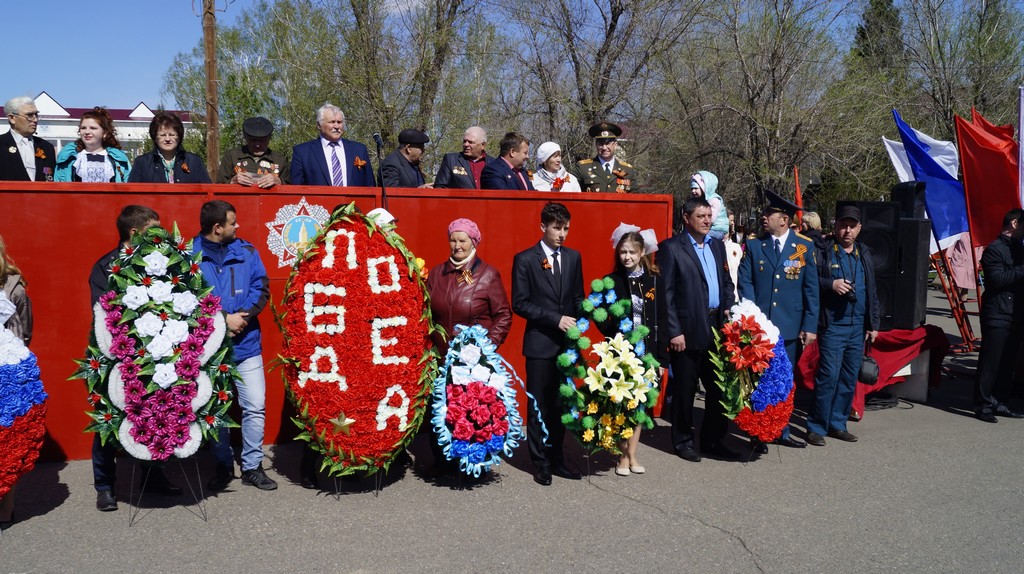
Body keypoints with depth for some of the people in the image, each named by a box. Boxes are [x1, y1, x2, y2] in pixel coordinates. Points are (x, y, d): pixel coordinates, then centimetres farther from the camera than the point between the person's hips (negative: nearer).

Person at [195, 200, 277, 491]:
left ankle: (252, 466, 16)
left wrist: (243, 315, -13)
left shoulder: (246, 251, 5)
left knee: (255, 407, 2)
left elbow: (262, 288, 3)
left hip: (246, 344, 2)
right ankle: (223, 465, 26)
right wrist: (222, 320, -15)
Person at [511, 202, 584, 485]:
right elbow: (520, 304, -8)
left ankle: (557, 459, 22)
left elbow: (578, 297, 14)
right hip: (540, 344, -4)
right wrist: (555, 319, -14)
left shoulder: (573, 257, 10)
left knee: (560, 405, 10)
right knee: (539, 407, 4)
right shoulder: (525, 259, -4)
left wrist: (579, 323, -3)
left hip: (567, 343, 4)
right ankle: (541, 464, 15)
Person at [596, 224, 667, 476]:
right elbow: (601, 319, 1)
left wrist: (661, 358, -1)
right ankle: (624, 456, 17)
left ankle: (632, 456, 22)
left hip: (647, 353, 2)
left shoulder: (655, 281, 2)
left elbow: (662, 320, 2)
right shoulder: (611, 281, -1)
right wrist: (612, 331, -20)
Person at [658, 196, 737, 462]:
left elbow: (726, 282, 20)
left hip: (717, 327, 6)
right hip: (688, 330, -6)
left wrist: (729, 308, 3)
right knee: (685, 389, 5)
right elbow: (666, 294, -10)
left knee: (718, 387, 11)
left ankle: (713, 440, 25)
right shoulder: (671, 248, -6)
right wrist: (674, 331, -14)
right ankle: (683, 442, 20)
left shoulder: (717, 246, 14)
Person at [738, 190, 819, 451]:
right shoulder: (753, 245, 2)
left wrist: (810, 325, -3)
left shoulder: (805, 246, 2)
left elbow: (811, 288, 2)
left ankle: (782, 432, 26)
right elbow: (745, 283, 0)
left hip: (791, 327, 1)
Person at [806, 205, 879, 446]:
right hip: (832, 325, -6)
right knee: (828, 376, -8)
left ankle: (837, 424, 22)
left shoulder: (864, 255, 15)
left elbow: (872, 291, 19)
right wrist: (830, 284, -22)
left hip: (858, 326, 7)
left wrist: (873, 324, 16)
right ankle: (816, 427, 2)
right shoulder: (823, 251, -5)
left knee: (849, 378, 10)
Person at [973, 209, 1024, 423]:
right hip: (997, 315, -8)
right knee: (990, 362, -5)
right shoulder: (994, 249, -8)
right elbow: (997, 279, -19)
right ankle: (983, 406, 1)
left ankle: (999, 403, 18)